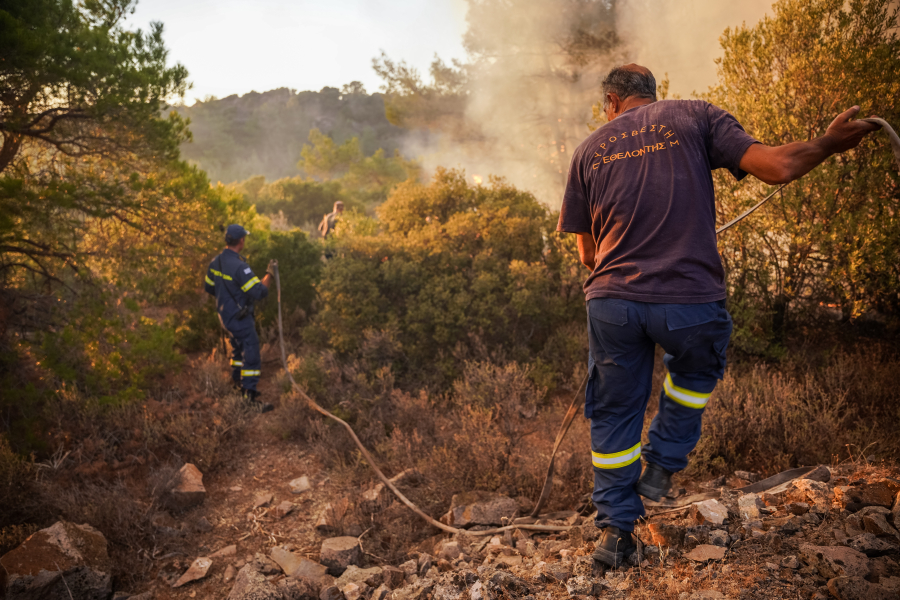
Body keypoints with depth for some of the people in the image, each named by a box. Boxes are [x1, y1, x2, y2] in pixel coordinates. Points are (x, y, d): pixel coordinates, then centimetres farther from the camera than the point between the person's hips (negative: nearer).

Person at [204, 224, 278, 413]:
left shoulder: (216, 262, 0)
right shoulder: (239, 266, -28)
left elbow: (209, 287, 13)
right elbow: (259, 292, -29)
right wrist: (270, 273, -18)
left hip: (225, 314, 9)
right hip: (240, 318, -9)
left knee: (238, 347, 27)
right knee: (251, 353, -5)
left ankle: (237, 380, 45)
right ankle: (250, 395, -3)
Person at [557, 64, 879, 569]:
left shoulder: (590, 150, 12)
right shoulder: (694, 116, 5)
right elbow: (776, 167, -5)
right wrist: (830, 144, 14)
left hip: (612, 302, 2)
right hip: (691, 300, -1)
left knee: (614, 415, 17)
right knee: (697, 373, 31)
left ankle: (615, 530, 23)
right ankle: (662, 466, 31)